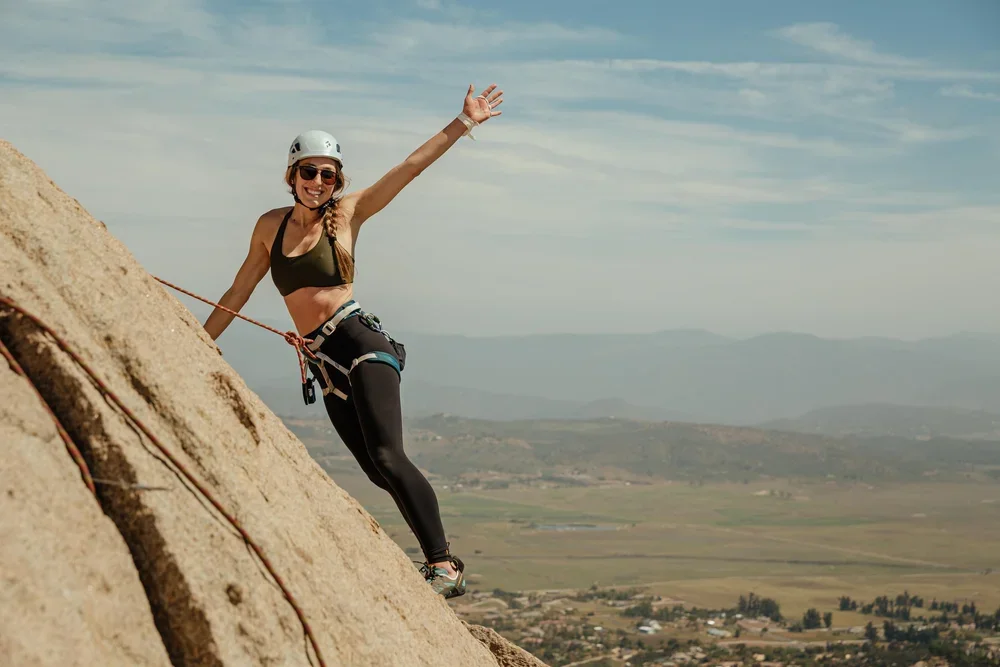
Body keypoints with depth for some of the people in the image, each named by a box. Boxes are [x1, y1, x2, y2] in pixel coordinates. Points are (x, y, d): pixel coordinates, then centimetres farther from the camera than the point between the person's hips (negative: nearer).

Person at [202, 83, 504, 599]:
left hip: (360, 342, -4)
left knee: (387, 457, -21)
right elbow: (237, 294, 24)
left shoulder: (347, 212, 4)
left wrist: (463, 124, -5)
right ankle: (441, 562, 8)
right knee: (381, 473, 0)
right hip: (323, 362, 4)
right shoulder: (270, 226, 14)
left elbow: (411, 167, -1)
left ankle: (443, 565, -22)